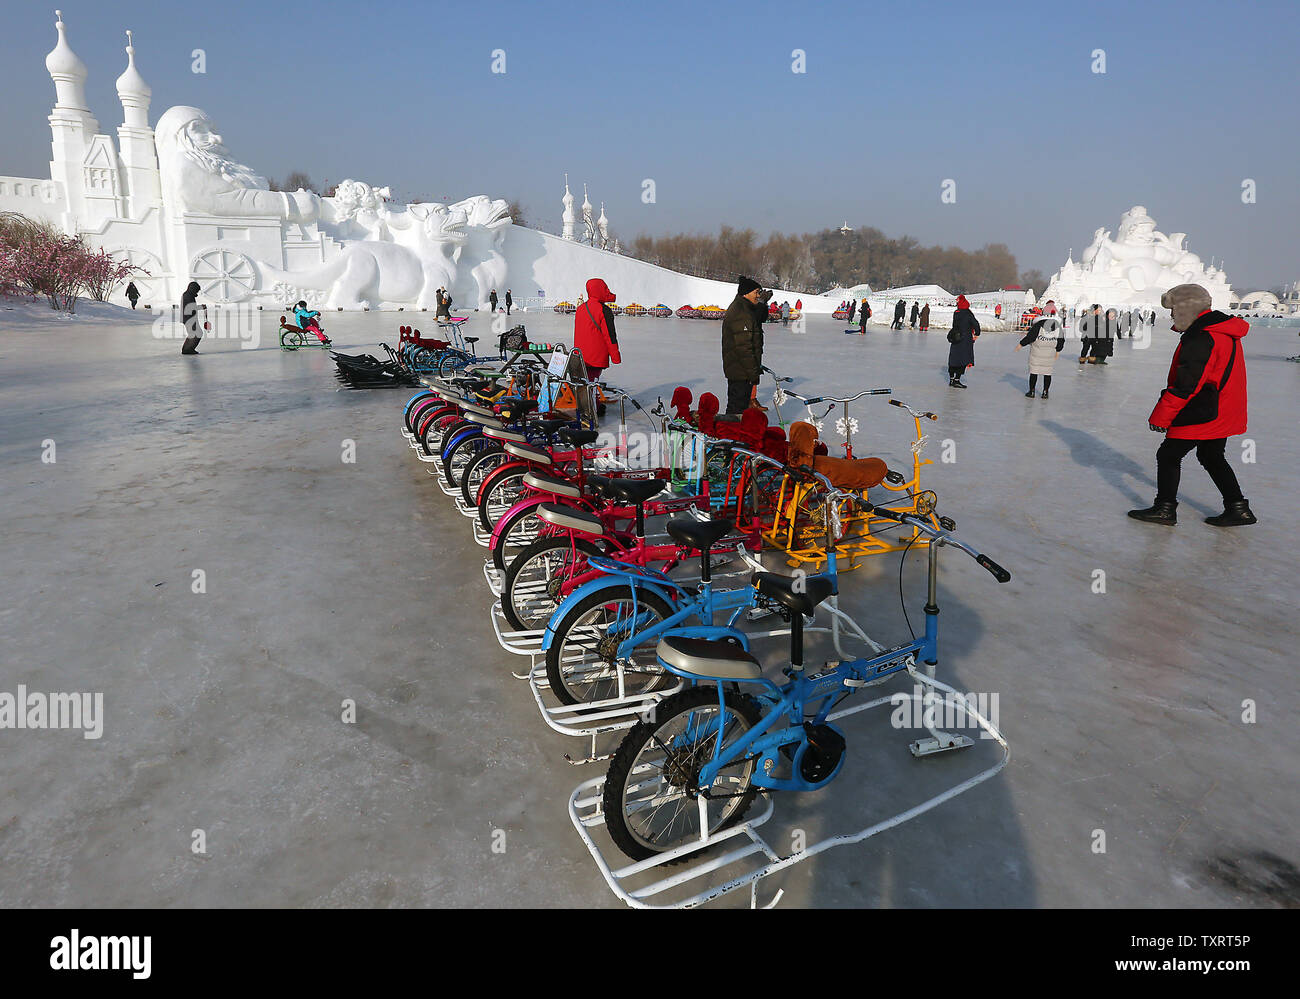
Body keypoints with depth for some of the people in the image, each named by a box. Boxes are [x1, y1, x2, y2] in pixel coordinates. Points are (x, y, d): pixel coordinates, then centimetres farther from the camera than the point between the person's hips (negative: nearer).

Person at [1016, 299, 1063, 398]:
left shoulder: (1039, 324, -14)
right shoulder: (1057, 325, 1)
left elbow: (1030, 337, -14)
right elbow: (1061, 341, 6)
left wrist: (1021, 344, -3)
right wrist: (1057, 351, 19)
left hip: (1036, 352, -3)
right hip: (1050, 354, 3)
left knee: (1034, 371, 5)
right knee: (1047, 373, 10)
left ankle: (1031, 392, 8)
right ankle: (1045, 393, 12)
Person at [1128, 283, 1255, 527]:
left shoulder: (1201, 339, -21)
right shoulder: (1225, 332, 11)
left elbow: (1185, 385, -23)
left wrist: (1160, 417, -17)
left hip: (1200, 415, -10)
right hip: (1224, 414, 10)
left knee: (1168, 455, 1)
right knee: (1212, 457, 20)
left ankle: (1165, 508, 5)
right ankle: (1238, 508, 23)